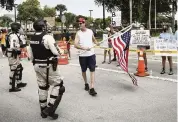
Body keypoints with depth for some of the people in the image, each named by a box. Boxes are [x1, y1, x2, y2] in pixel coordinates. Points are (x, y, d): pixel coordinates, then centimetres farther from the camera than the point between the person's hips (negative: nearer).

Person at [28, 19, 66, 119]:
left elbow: (30, 55, 9)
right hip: (49, 66, -8)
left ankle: (43, 110, 27)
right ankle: (50, 109, 1)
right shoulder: (47, 37, -19)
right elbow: (56, 52, -21)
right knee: (58, 84, 6)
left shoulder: (32, 39, 5)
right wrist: (61, 51, 1)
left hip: (37, 66, 8)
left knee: (42, 87, 17)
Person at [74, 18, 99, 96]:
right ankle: (86, 83, 36)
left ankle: (91, 88, -7)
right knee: (83, 71, 12)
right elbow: (75, 45, -15)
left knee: (92, 70, -6)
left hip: (91, 54, 1)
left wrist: (96, 43, 1)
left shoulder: (90, 31, 4)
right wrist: (84, 48, -29)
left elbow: (93, 39, 23)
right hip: (82, 55, -1)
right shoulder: (78, 33, -5)